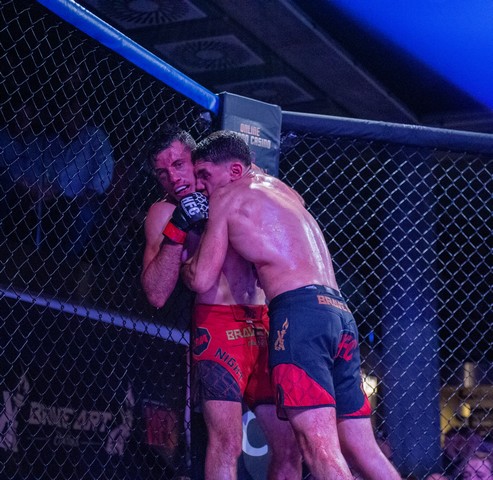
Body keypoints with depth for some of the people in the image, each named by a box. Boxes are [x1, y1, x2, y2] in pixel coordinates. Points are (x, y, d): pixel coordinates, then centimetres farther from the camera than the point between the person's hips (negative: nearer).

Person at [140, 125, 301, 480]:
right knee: (227, 440, -18)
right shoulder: (165, 213, 7)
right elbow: (157, 294, -4)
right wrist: (176, 230, -12)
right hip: (218, 327, -5)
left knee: (289, 445, 2)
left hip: (264, 327, 5)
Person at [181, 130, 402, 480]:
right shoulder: (283, 190, 29)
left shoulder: (227, 196, 9)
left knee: (319, 445, -17)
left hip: (300, 312, -8)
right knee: (361, 448, 8)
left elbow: (202, 280, 10)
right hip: (340, 313, 8)